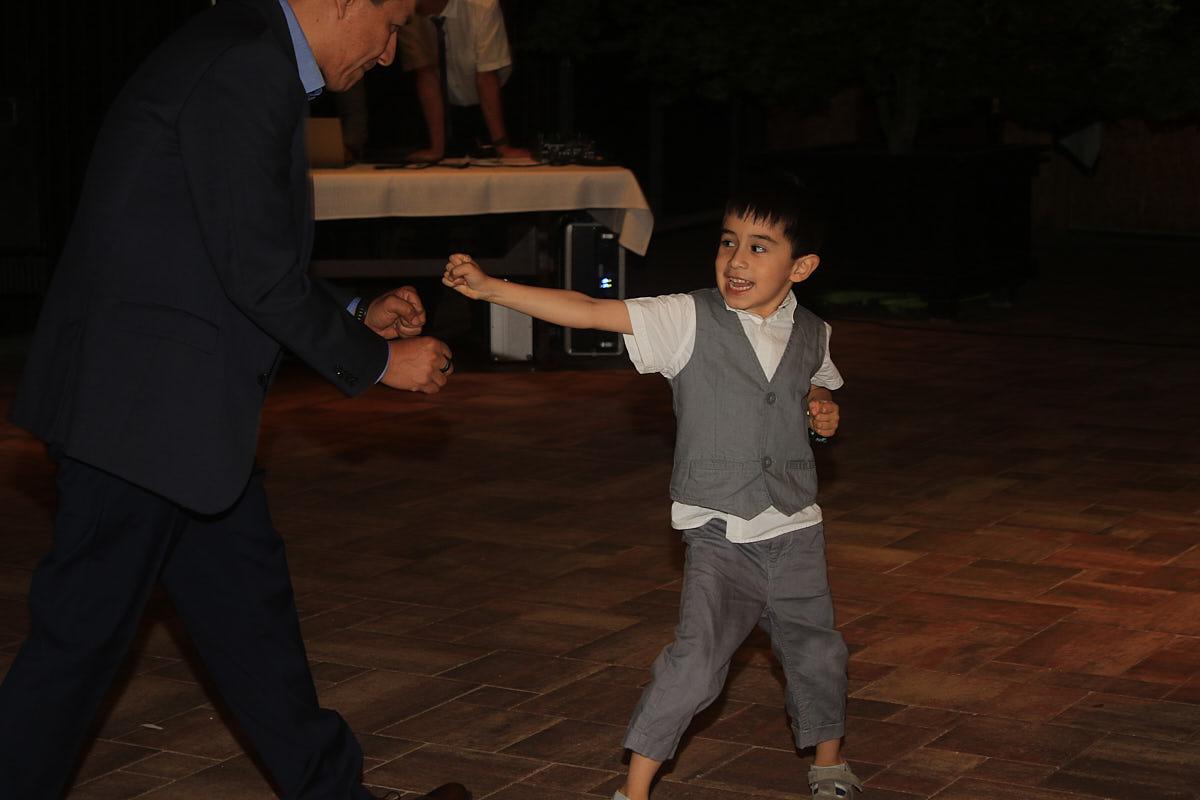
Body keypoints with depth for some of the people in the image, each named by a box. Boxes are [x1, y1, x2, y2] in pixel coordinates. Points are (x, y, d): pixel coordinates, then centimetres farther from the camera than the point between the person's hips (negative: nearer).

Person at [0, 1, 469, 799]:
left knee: (249, 604, 16)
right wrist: (376, 360, -7)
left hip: (178, 407, 10)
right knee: (85, 629, 1)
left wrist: (358, 315, 14)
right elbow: (257, 270, -19)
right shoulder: (243, 67, -18)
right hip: (144, 403, -10)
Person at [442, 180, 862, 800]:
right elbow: (591, 312, -17)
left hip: (795, 528, 4)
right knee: (696, 659, -16)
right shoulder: (689, 320, -10)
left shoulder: (811, 335, 2)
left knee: (816, 653, 15)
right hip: (719, 533, -4)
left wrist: (822, 408, 0)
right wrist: (489, 287, -24)